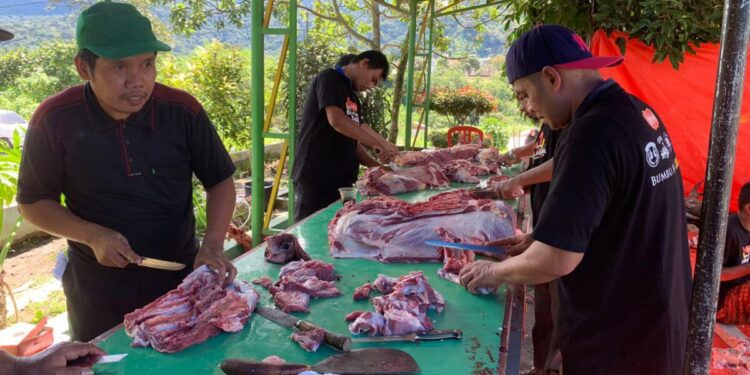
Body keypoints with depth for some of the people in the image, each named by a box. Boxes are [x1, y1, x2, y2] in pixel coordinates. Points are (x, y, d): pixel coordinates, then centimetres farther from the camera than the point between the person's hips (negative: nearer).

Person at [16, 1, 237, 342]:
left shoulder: (183, 110, -13)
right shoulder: (54, 120, -14)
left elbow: (220, 180, -3)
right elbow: (33, 202, -3)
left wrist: (213, 243, -19)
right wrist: (93, 236, -19)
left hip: (183, 278, 1)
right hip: (99, 292, -1)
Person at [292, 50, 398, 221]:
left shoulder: (352, 96, 20)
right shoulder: (330, 78, -5)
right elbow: (336, 120, -21)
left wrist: (374, 165, 2)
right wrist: (375, 144, -19)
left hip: (341, 178, 8)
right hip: (315, 177, -8)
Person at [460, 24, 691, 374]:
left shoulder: (593, 134, -26)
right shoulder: (638, 112, 2)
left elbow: (556, 260, -27)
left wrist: (496, 271, -10)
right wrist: (535, 241, 12)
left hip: (616, 339, -8)